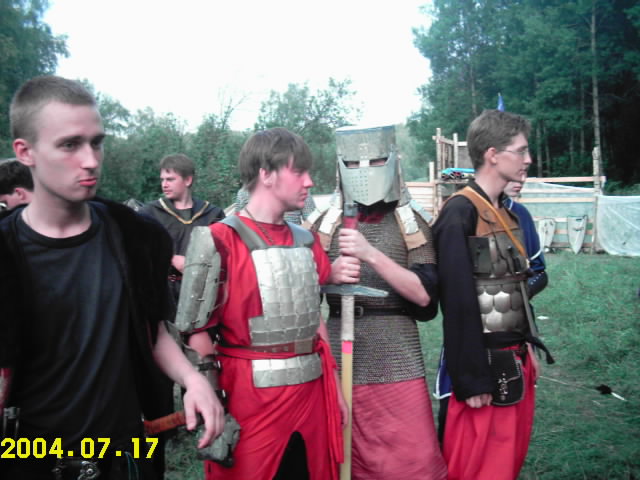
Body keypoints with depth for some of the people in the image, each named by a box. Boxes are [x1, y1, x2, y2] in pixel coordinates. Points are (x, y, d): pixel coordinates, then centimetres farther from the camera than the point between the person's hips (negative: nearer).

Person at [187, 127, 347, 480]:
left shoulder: (306, 241, 9)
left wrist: (334, 388, 15)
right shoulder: (222, 241, -11)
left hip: (312, 392, 6)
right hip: (251, 398, -6)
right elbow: (199, 333, -12)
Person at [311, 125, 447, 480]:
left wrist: (372, 255, -19)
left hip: (396, 359, -2)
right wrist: (330, 274, -14)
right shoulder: (326, 224, 7)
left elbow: (425, 295, -8)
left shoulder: (411, 223, 1)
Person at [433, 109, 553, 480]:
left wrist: (528, 348, 15)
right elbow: (459, 302, -21)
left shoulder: (506, 212, 10)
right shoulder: (460, 213, -18)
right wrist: (471, 379, -20)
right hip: (486, 365, -9)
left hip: (515, 360, 9)